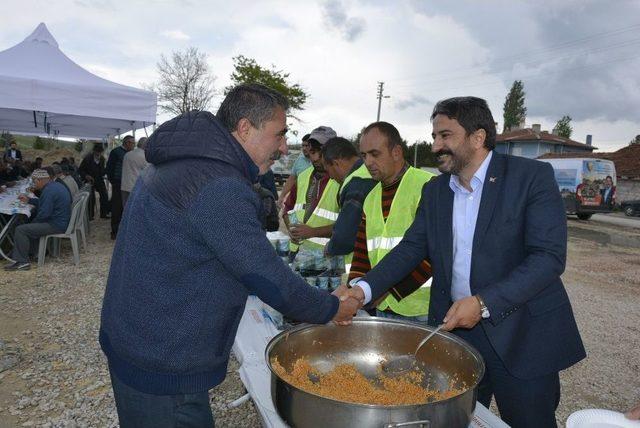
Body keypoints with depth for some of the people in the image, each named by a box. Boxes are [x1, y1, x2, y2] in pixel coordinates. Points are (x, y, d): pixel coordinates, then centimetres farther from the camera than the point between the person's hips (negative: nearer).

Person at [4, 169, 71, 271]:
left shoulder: (49, 191, -22)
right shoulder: (55, 185, 11)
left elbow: (44, 214, -23)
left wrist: (33, 222, -5)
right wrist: (29, 200, 19)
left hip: (56, 225, -11)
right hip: (62, 220, 11)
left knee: (20, 230, -10)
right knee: (28, 225, 28)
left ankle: (22, 262, -4)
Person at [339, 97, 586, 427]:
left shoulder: (533, 176, -10)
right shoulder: (434, 190, 6)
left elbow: (550, 257, -17)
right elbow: (412, 247, 3)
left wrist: (484, 303, -25)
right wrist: (364, 289, -11)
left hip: (521, 336, -4)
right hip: (453, 327, 5)